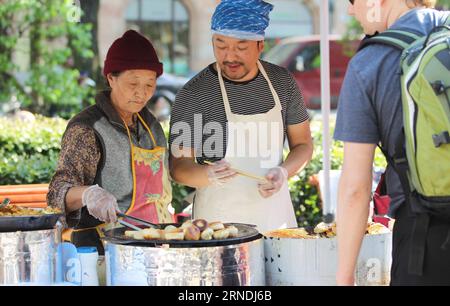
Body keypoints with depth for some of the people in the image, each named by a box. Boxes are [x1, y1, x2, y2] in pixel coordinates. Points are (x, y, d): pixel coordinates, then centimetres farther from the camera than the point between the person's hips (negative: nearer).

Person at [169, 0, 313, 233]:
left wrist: (284, 172, -12)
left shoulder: (282, 81, -1)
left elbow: (303, 144, 8)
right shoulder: (192, 95, -13)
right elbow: (178, 165, -10)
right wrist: (209, 174, -31)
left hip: (275, 210, 4)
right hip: (218, 218, -4)